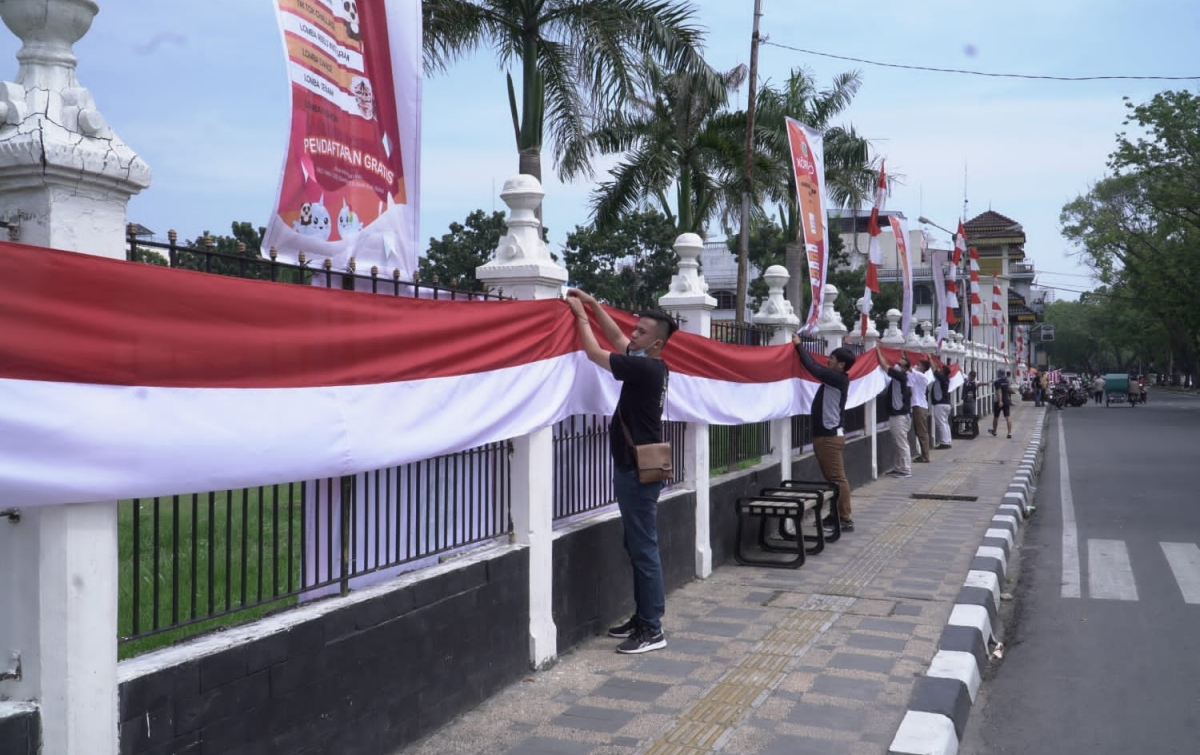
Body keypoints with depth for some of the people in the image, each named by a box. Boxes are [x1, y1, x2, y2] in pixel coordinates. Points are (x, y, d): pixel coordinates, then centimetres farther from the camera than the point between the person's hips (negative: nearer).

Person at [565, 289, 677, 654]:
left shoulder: (644, 369, -19)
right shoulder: (651, 366, 8)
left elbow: (595, 353, -15)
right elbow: (616, 338, 20)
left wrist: (581, 314, -3)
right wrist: (594, 305, 13)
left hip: (639, 472, -10)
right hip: (634, 469, 10)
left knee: (644, 551, -6)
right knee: (637, 548, 14)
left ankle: (652, 630, 0)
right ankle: (642, 617, 22)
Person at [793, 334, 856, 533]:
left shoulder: (838, 379, -14)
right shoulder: (834, 379, 12)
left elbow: (813, 367, -19)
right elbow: (816, 366, 18)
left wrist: (799, 345, -10)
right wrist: (800, 346, 13)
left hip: (830, 437, -10)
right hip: (825, 435, 10)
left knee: (837, 479, -7)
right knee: (832, 479, 14)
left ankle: (846, 520, -5)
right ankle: (836, 515, 21)